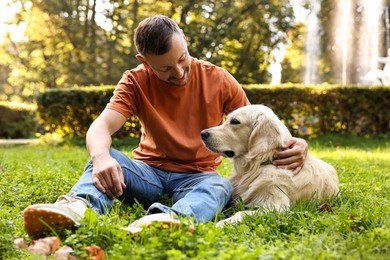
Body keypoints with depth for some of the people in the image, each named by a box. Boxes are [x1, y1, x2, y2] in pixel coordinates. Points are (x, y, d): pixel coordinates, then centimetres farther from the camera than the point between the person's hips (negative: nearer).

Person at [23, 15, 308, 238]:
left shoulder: (218, 80, -5)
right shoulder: (136, 82, -6)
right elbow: (100, 127, -21)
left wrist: (294, 142, -21)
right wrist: (101, 157, -45)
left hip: (196, 177, -1)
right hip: (149, 173, 1)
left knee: (222, 186, -36)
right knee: (106, 158, -27)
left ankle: (172, 218, -67)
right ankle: (78, 207, -57)